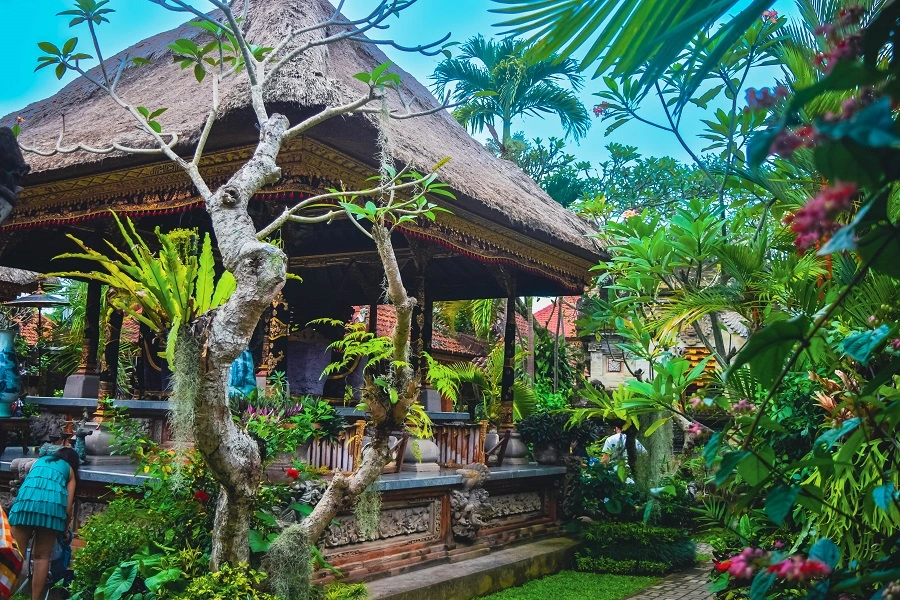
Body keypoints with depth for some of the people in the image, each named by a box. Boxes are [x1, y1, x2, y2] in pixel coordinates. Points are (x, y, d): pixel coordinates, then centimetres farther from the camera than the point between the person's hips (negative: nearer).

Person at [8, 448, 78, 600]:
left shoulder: (40, 460, 35)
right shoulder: (70, 471, 27)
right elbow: (68, 507, 17)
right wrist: (65, 529, 31)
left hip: (27, 500, 1)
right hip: (53, 504, -1)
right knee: (42, 557, 8)